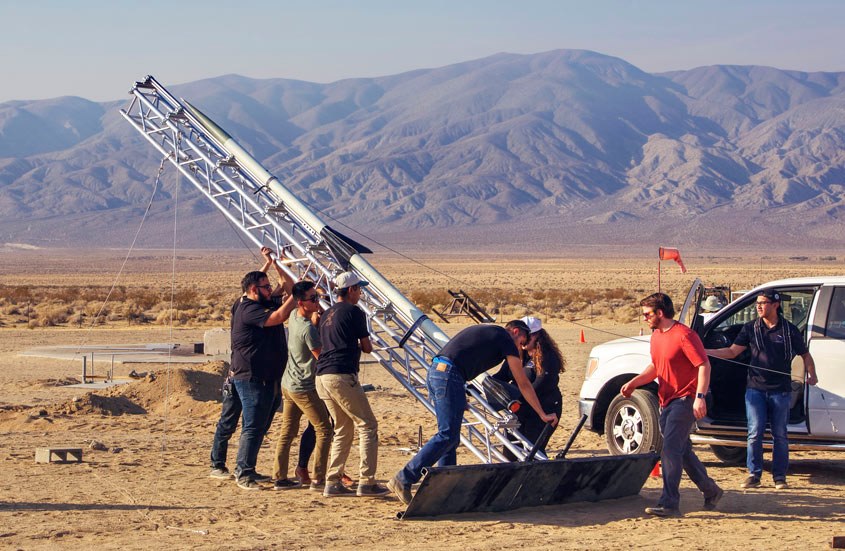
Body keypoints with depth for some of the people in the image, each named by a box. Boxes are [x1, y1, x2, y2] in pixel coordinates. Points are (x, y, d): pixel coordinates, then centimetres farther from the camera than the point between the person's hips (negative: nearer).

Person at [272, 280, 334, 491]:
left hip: (288, 385, 9)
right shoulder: (308, 329, -23)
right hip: (305, 388, -9)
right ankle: (318, 479, -6)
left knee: (287, 432, 12)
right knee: (324, 430, -3)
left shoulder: (294, 316, 3)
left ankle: (280, 478, 13)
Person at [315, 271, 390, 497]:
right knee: (367, 426, -2)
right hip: (342, 376, -8)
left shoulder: (326, 315, 21)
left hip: (322, 377, 8)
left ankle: (333, 482, 10)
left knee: (343, 429, 16)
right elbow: (367, 348, 2)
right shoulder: (354, 312, -3)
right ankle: (366, 482, -9)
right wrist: (362, 345, 22)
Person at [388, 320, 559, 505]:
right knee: (447, 436, -11)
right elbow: (524, 384, 9)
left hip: (434, 371, 9)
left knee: (450, 437, 12)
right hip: (449, 376, -9)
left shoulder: (485, 331, 29)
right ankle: (404, 479, -16)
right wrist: (543, 415, 16)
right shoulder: (506, 339, 6)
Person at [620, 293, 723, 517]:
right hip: (666, 401, 9)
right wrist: (633, 383, 7)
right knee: (683, 450, 15)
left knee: (670, 449, -16)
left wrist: (700, 397, -29)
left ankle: (669, 503, -16)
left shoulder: (683, 335, -15)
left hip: (684, 400, -9)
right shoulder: (656, 336, 13)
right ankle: (710, 491, 30)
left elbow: (704, 366, -19)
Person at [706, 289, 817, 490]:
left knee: (779, 435, 4)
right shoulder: (751, 328, 6)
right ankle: (754, 475, 4)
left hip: (780, 390, -1)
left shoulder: (790, 330, 3)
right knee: (755, 433, -3)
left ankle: (779, 476, 12)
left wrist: (812, 375, 2)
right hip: (755, 389, 1)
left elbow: (805, 354, 13)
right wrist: (706, 352, -5)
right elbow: (732, 352, 5)